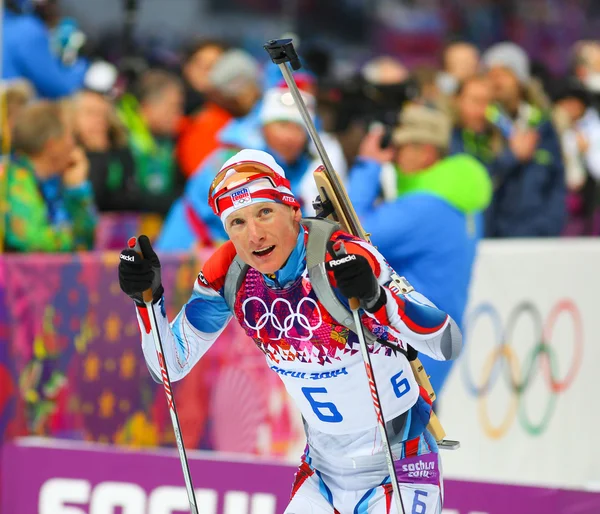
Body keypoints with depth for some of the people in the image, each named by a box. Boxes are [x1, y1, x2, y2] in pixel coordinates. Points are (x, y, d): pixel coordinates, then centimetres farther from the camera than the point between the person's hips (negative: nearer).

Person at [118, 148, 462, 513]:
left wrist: (377, 298, -48)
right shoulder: (228, 273, -9)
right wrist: (148, 296, -17)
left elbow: (448, 344, -31)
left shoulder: (343, 259, -26)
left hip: (401, 468, -5)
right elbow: (170, 366, 0)